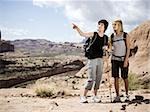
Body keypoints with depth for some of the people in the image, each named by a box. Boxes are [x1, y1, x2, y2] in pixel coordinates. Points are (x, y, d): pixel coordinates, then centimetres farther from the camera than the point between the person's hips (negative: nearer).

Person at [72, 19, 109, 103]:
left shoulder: (106, 38, 8)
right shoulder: (93, 34, -3)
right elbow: (82, 34, -17)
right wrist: (77, 28, -33)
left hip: (100, 59, 4)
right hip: (92, 59, -4)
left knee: (98, 79, 7)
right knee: (91, 79, -8)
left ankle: (95, 96, 20)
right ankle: (84, 96, 4)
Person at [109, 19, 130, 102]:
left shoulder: (125, 36, -6)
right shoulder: (112, 36, 3)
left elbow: (128, 49, -6)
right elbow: (109, 47, 12)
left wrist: (126, 60, -12)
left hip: (123, 59, -2)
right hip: (115, 59, 3)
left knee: (125, 78, 5)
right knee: (116, 78, 0)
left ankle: (127, 94, 25)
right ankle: (117, 96, 7)